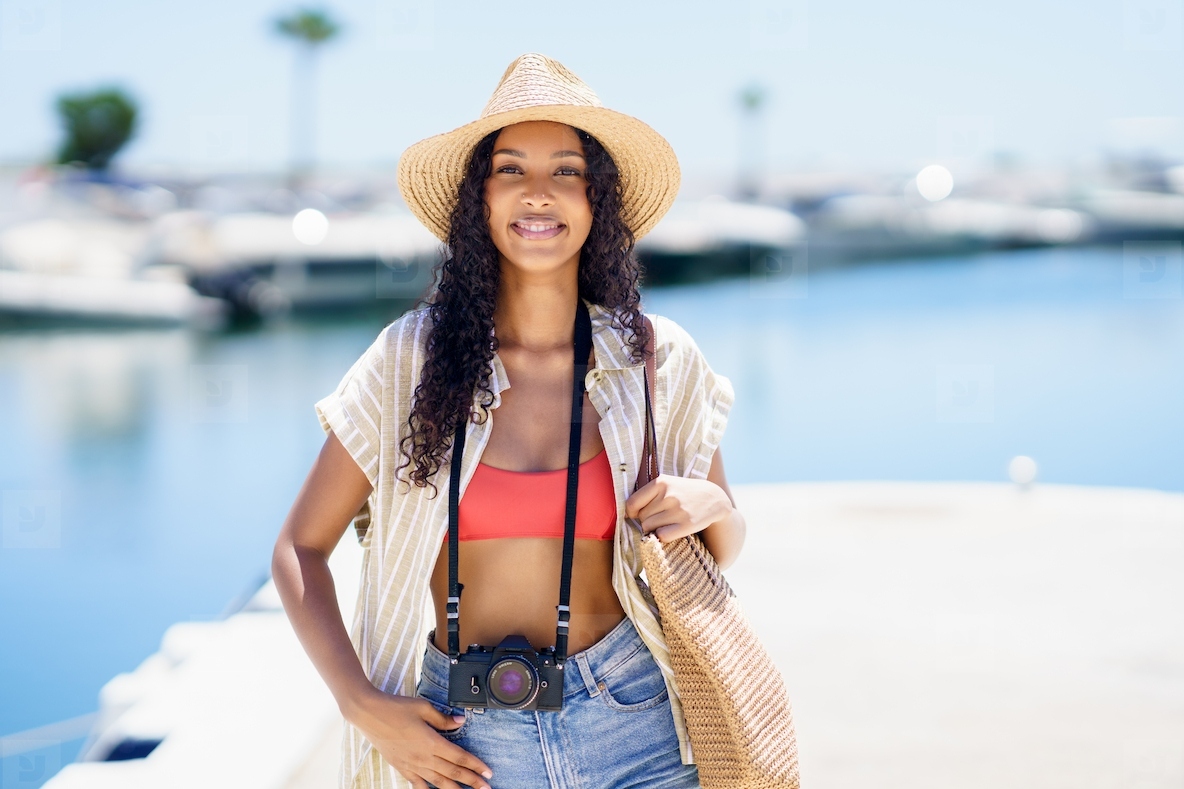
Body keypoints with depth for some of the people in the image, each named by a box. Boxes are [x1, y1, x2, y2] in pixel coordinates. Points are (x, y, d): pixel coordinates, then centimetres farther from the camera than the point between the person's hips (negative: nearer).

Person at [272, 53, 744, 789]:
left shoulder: (659, 362, -3)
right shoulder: (412, 360, -6)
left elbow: (725, 548, 11)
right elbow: (301, 548, 1)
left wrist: (707, 505, -11)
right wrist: (362, 705, -9)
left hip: (632, 728, 1)